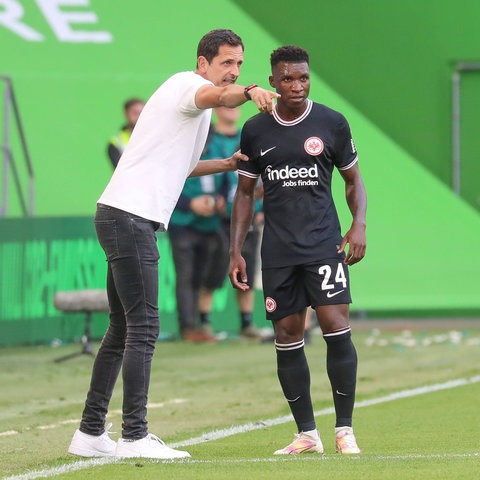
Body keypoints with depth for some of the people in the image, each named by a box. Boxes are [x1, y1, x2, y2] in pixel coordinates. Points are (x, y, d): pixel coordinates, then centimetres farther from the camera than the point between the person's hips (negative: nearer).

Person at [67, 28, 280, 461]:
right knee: (143, 328, -11)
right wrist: (249, 92, -53)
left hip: (126, 220, 11)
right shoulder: (187, 84, -7)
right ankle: (134, 437, -12)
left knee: (123, 330, 13)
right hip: (130, 215, -11)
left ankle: (91, 432, 16)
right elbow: (219, 95, -33)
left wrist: (226, 164, 26)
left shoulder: (195, 105, 24)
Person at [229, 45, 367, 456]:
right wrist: (236, 251, 7)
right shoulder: (255, 130, 6)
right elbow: (245, 192, 13)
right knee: (287, 336, 2)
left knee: (336, 326, -13)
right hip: (278, 251, 2)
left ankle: (345, 432, -5)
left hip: (324, 244, -2)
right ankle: (307, 434, 11)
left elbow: (353, 180, 11)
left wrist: (359, 225, -7)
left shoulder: (331, 123, 2)